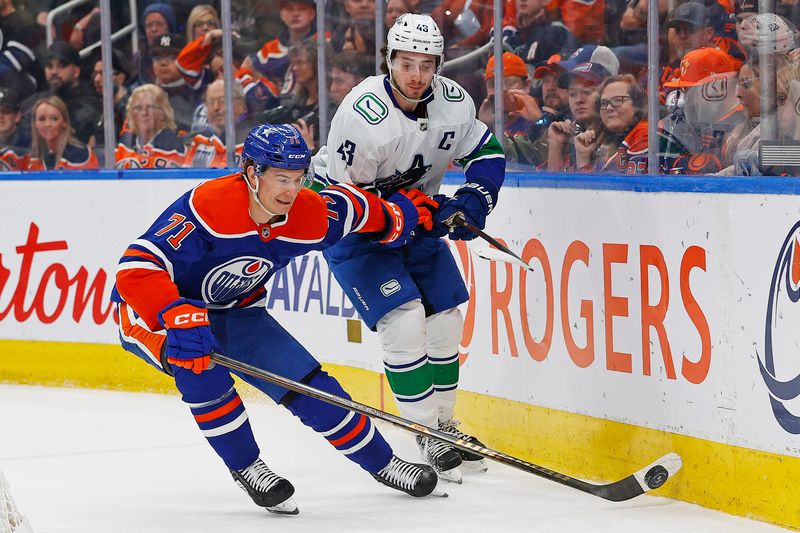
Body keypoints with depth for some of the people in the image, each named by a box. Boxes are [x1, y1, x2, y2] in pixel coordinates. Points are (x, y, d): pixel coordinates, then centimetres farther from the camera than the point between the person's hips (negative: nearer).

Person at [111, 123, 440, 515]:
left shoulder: (312, 217, -15)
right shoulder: (207, 207, -36)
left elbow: (353, 206, 9)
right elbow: (135, 267, -41)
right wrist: (179, 319, -51)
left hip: (231, 313, 6)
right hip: (152, 312, -5)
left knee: (308, 384, -2)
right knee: (200, 364, -35)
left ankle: (382, 464, 19)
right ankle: (245, 467, -14)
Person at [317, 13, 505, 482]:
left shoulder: (453, 101, -12)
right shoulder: (363, 114, -30)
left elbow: (487, 153, 4)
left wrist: (473, 201, -15)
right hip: (352, 230, -6)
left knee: (445, 320, 6)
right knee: (404, 321, -18)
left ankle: (445, 424, 24)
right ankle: (428, 439, -8)